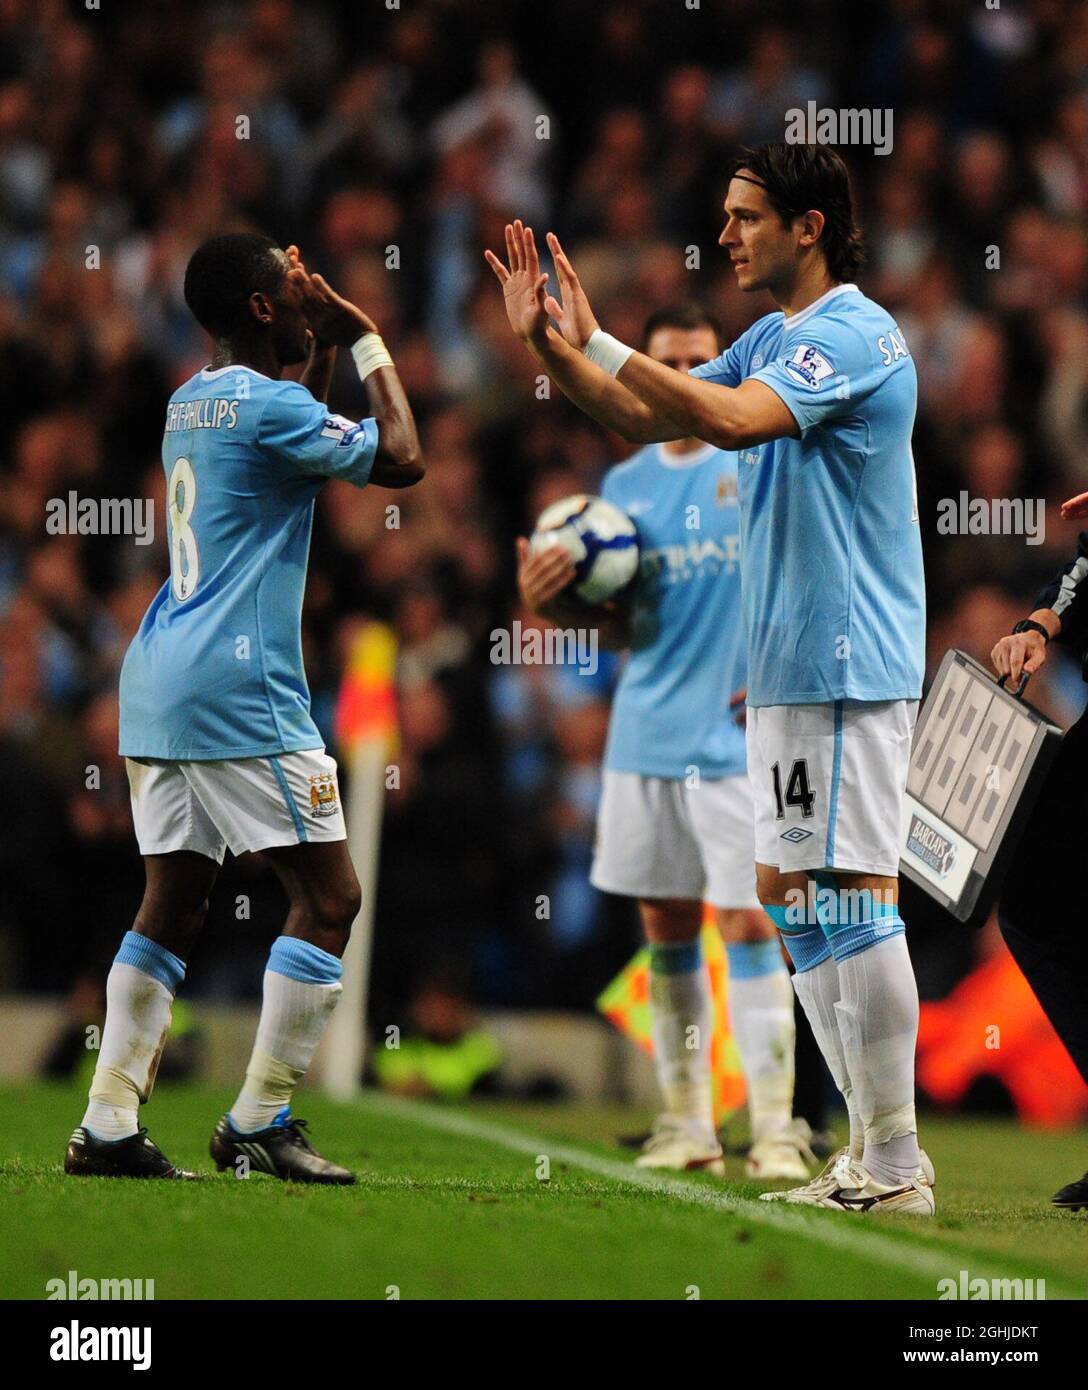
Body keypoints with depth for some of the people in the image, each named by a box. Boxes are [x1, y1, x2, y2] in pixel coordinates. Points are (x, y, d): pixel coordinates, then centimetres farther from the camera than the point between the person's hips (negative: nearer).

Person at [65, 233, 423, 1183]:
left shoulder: (192, 402, 17)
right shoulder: (266, 404, -11)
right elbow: (401, 461, -7)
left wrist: (325, 352, 27)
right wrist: (367, 342, 2)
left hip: (159, 679, 9)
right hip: (239, 687, -9)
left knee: (174, 900, 10)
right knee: (329, 895, -4)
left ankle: (108, 1127, 4)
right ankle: (260, 1123, -5)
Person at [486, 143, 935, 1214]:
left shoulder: (851, 334, -14)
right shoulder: (774, 338, 17)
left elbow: (731, 419, -29)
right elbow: (647, 418, 20)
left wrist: (595, 341, -24)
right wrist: (547, 343, 8)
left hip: (846, 666, -10)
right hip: (785, 666, 10)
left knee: (852, 894, -11)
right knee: (789, 892, 11)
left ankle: (897, 1166, -9)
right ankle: (872, 1149, 16)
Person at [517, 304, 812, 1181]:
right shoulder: (625, 484, 12)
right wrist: (550, 602, -2)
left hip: (737, 737, -5)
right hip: (646, 735, 5)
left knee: (747, 924, -10)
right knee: (666, 927, 7)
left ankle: (776, 1126, -10)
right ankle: (686, 1122, 15)